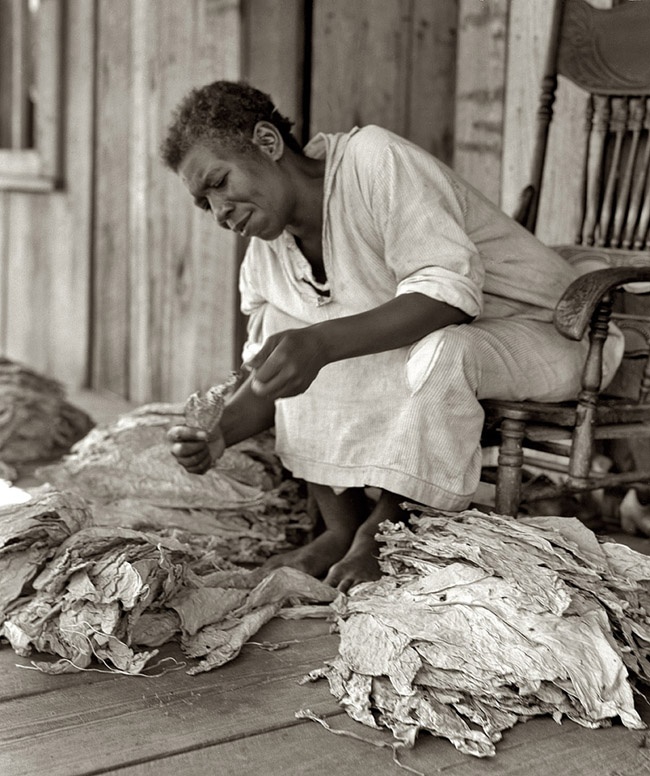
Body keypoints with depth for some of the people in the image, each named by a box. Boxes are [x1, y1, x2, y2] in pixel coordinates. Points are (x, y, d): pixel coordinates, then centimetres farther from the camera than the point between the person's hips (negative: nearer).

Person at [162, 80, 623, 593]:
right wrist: (219, 434, -16)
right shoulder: (265, 258, 0)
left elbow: (451, 288, -33)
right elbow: (269, 378, 4)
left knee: (439, 351, -38)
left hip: (544, 333, -7)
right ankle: (343, 528, -4)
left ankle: (382, 534, -13)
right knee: (282, 327, -8)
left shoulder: (375, 159, -23)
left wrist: (323, 343, -42)